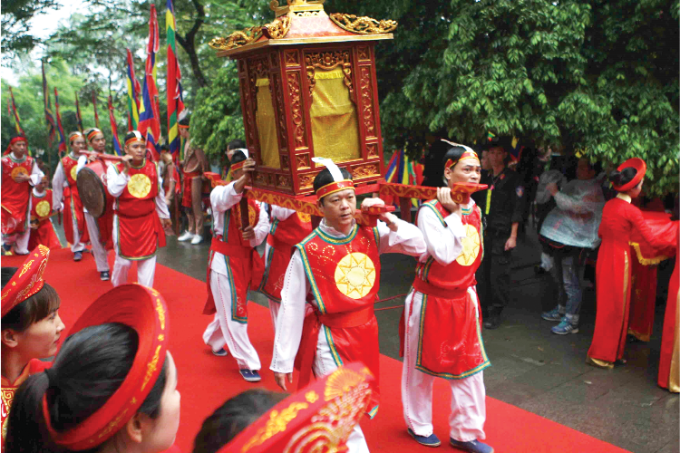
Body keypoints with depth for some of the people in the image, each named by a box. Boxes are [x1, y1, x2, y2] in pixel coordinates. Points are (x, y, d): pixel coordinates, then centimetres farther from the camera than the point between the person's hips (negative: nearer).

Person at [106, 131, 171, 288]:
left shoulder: (152, 167, 2)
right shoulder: (115, 168, -6)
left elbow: (159, 193, 13)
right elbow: (114, 191, -23)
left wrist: (164, 215, 20)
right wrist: (126, 170, -24)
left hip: (148, 220, 2)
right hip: (124, 221, -2)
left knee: (148, 258, 3)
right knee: (123, 260, 4)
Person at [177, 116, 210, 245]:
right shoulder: (187, 142, 12)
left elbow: (202, 159, -17)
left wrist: (204, 174, -10)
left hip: (195, 176, -10)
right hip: (187, 176, 10)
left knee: (196, 205, -3)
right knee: (187, 205, 13)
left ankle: (199, 234, 4)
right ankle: (191, 231, 24)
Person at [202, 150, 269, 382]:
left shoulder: (255, 196, 4)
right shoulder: (220, 191, -12)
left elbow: (264, 222, -1)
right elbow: (223, 199, -37)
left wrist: (255, 233, -24)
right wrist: (242, 179, -54)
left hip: (247, 257, 6)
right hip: (225, 257, -6)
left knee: (230, 306, 21)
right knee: (233, 310, -3)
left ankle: (213, 339, 47)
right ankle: (246, 363, 6)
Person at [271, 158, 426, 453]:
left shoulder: (370, 235, -6)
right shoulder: (308, 252, -16)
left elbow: (420, 246, -4)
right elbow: (291, 309, -12)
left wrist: (388, 220, -15)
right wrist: (282, 362, -8)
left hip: (365, 333, 5)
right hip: (329, 340, -5)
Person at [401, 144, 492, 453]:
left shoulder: (474, 209, 2)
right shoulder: (430, 211, -19)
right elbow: (445, 253, -29)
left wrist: (467, 288, 9)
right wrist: (454, 213, -25)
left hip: (462, 299, 6)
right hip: (431, 300, -6)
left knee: (469, 365, 9)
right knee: (422, 365, 12)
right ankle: (418, 424, 35)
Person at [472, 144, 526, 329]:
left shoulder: (512, 179, -2)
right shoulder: (485, 178, 15)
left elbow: (517, 209, -6)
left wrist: (513, 236, -10)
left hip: (501, 235, -5)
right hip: (483, 233, 5)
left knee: (498, 275, -3)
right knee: (481, 273, 6)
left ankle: (495, 314, 7)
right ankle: (482, 309, 18)